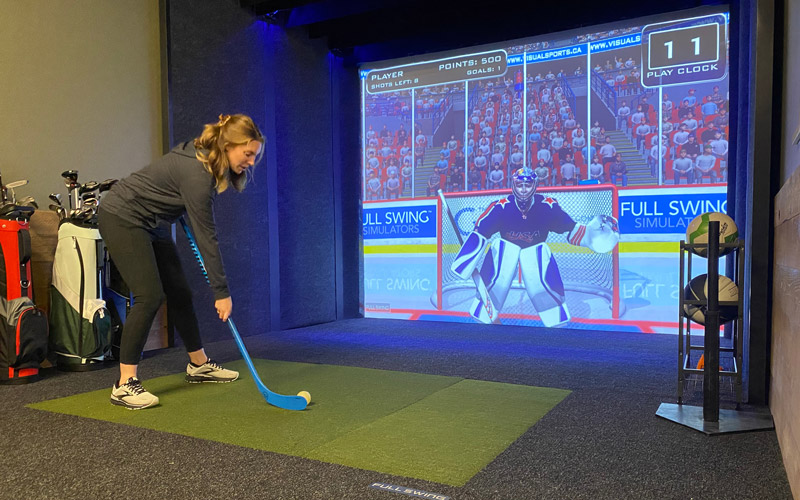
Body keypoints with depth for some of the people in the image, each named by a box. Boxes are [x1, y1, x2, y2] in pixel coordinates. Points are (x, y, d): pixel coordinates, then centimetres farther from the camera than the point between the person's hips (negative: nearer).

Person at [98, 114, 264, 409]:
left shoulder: (204, 158, -2)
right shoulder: (197, 173, -28)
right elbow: (207, 238, -27)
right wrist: (221, 292, -22)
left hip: (152, 224, 9)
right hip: (121, 218, -9)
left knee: (179, 293, 9)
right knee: (150, 296, -19)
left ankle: (199, 365, 23)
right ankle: (124, 385, -12)